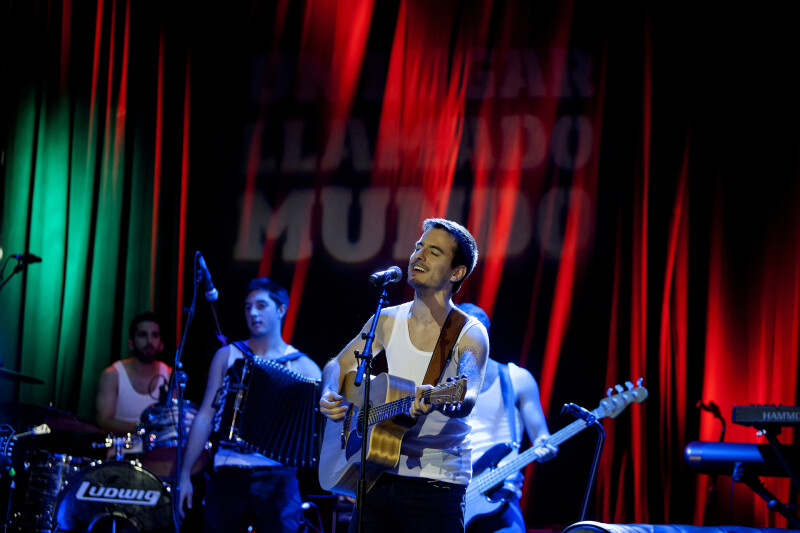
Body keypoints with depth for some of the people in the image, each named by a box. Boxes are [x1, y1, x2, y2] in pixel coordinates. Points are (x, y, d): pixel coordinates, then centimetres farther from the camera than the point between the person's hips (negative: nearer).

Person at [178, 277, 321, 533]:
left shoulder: (303, 367, 6)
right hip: (228, 475, 2)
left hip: (277, 480, -2)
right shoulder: (227, 356, 11)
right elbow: (205, 416, 9)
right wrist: (184, 475, 5)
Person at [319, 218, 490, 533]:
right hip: (377, 475, 4)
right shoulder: (387, 322, 7)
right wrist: (330, 396, -6)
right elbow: (337, 367, 16)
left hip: (437, 482, -4)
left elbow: (468, 398, -23)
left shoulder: (470, 335, -7)